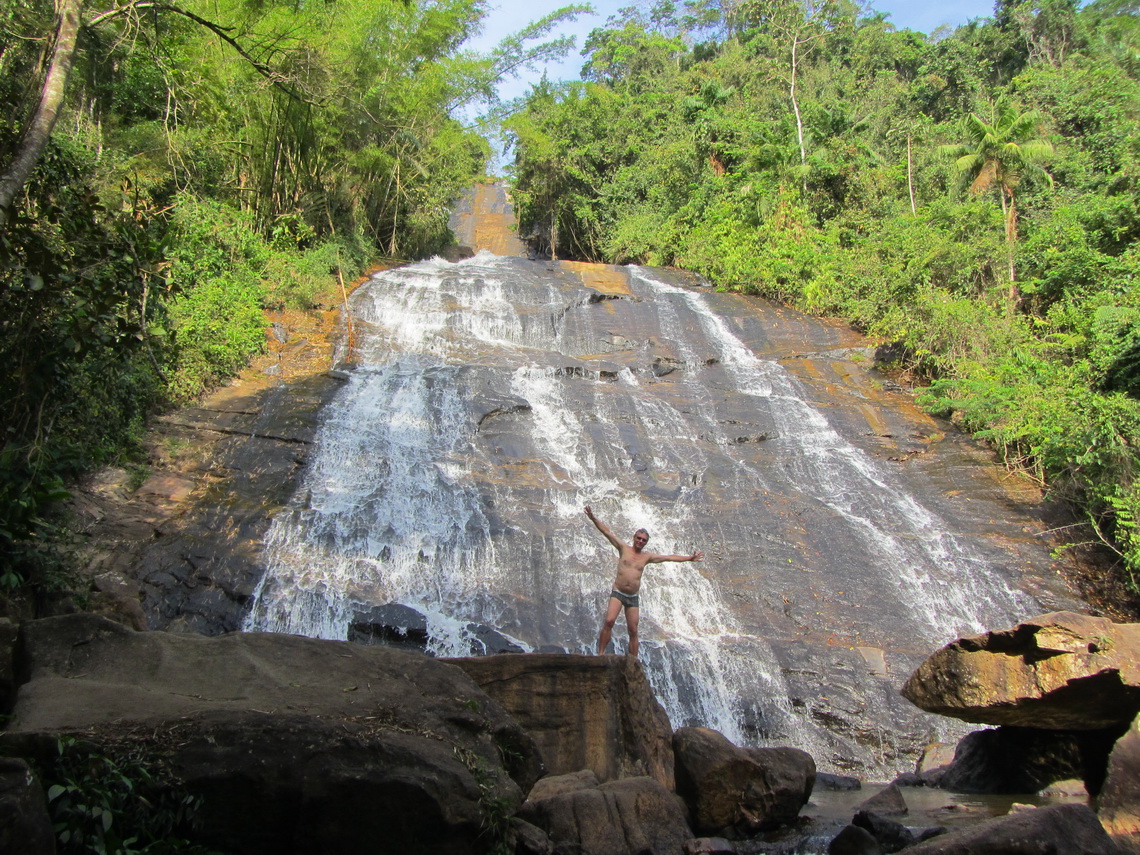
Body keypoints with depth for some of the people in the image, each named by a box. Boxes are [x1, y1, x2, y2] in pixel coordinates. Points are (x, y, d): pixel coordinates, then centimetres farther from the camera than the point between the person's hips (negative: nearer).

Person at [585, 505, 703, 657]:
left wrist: (689, 558, 16)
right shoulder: (624, 548, 4)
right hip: (618, 593, -3)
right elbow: (607, 532, -2)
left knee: (633, 631, 4)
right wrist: (593, 518, -9)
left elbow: (669, 557, 16)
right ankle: (600, 654, -17)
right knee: (609, 621, -23)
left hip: (633, 597, 3)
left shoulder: (647, 557, 11)